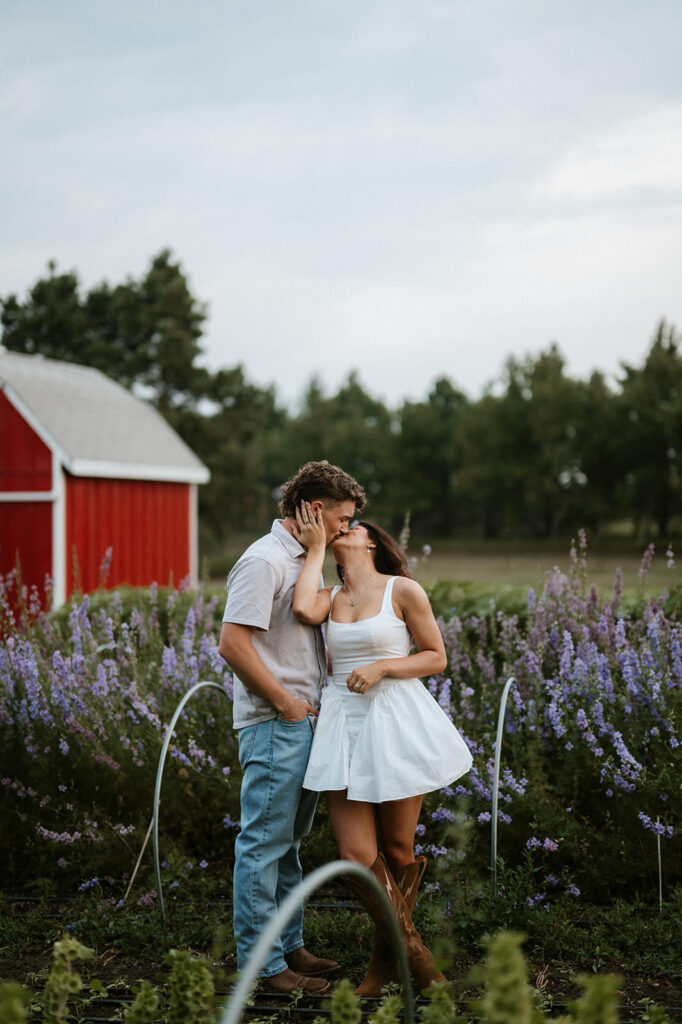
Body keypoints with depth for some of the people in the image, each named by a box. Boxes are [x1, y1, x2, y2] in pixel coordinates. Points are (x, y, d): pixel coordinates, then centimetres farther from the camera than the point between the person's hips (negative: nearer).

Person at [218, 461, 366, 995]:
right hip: (273, 725, -10)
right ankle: (261, 961, 4)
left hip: (305, 722, 10)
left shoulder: (304, 560, 16)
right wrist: (286, 704, -16)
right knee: (264, 843, -3)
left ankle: (289, 945, 27)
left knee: (288, 841, 17)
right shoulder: (263, 560, -15)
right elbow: (233, 644, -23)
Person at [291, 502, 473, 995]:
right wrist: (315, 548, -3)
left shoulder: (403, 590, 0)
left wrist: (382, 666, -14)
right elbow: (304, 610, -14)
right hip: (344, 725, 3)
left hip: (396, 725, -3)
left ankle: (385, 957, 27)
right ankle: (414, 951, 15)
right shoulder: (330, 597, 10)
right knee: (356, 856, -4)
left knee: (396, 849, 6)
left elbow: (436, 658, 0)